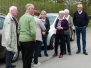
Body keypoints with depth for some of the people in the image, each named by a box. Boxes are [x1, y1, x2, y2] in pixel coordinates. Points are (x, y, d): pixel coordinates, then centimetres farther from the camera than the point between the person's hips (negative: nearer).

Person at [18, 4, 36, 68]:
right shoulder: (31, 18, -13)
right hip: (29, 40, -8)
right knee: (28, 59, 0)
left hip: (21, 40, 8)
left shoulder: (21, 17, 12)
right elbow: (33, 31, -21)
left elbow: (18, 30, 15)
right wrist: (34, 39, -7)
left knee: (24, 58, 18)